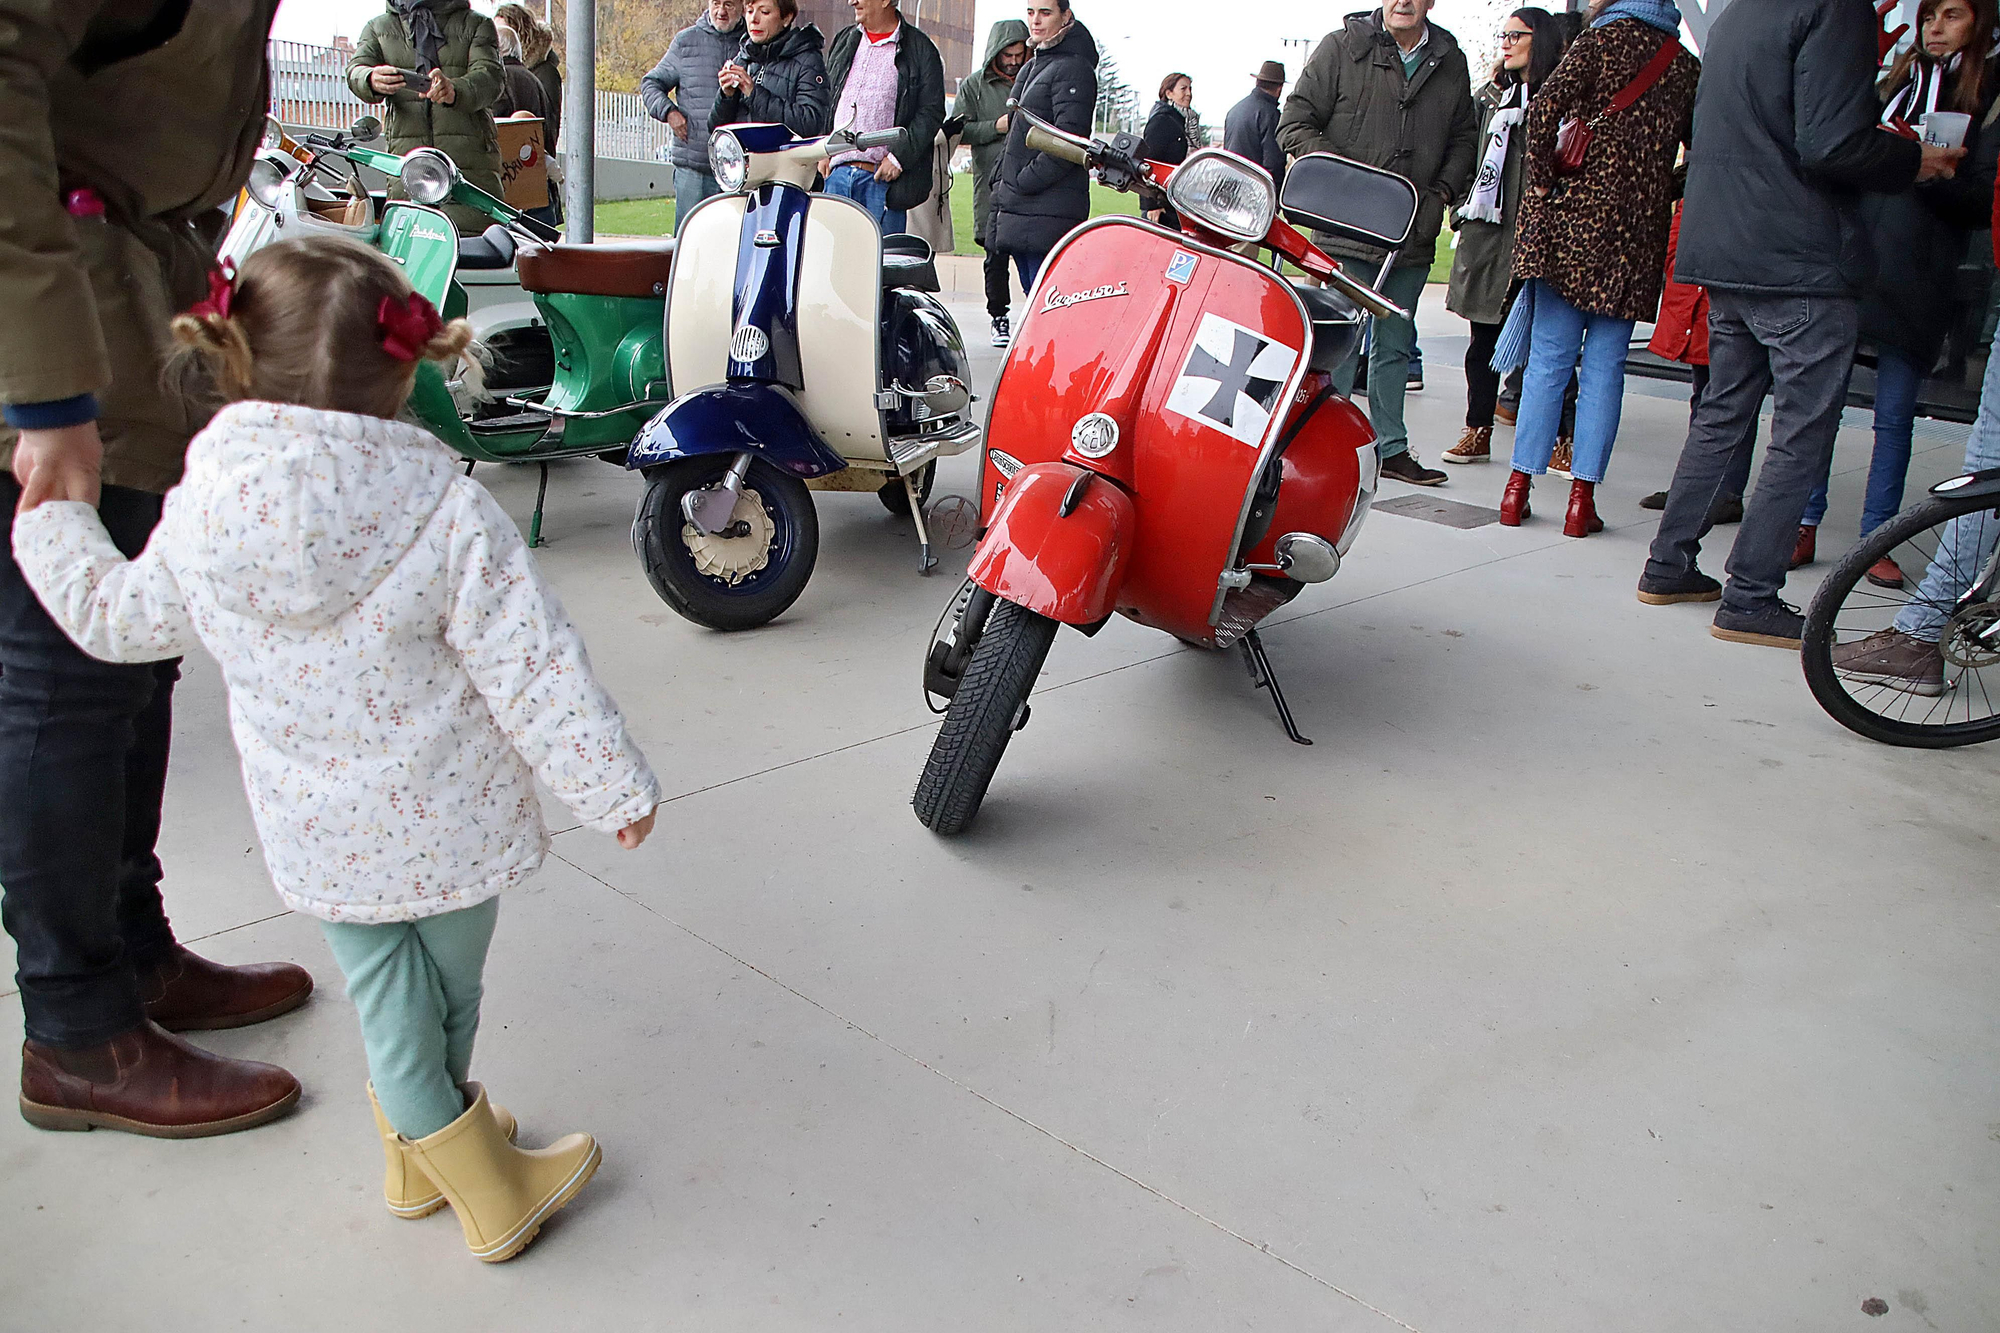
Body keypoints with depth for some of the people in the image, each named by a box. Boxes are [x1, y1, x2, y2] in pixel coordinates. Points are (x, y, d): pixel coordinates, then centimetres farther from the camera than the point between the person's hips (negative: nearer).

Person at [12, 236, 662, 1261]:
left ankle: (428, 1145, 36)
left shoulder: (201, 517, -11)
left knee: (385, 1001, 22)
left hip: (314, 835, 3)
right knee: (451, 988, 21)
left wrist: (46, 508, 25)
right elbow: (535, 674, -19)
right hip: (448, 826, -2)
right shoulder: (448, 513, -23)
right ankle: (444, 1127, 42)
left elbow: (112, 617, 8)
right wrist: (615, 788, -8)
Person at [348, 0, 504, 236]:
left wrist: (455, 91, -27)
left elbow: (489, 76, -3)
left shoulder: (476, 24, 16)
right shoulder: (378, 27, 22)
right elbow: (357, 68, 5)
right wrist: (372, 81, -22)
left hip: (470, 161, -2)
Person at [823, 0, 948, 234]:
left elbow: (932, 112, -5)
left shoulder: (920, 49, 0)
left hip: (883, 176, -5)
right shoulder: (843, 41, 18)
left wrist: (899, 157, -13)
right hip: (837, 172, 5)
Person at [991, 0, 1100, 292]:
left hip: (1050, 211, -9)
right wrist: (1001, 188, 20)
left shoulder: (1074, 68, -7)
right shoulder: (1030, 68, 22)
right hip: (1017, 209, 9)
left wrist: (1024, 182, -16)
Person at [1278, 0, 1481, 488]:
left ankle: (1391, 448, 24)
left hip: (1414, 236, 5)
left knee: (1394, 346, 14)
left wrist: (1443, 191, 3)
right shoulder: (1343, 46, 0)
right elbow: (1294, 124, -3)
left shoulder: (1451, 62, 12)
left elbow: (1464, 138, 21)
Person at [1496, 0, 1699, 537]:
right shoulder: (1687, 66, 11)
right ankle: (1582, 498, 3)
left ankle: (1519, 488, 4)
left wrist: (1542, 184, -6)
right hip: (1636, 230, 2)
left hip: (1572, 215, -2)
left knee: (1548, 359, 2)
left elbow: (1545, 111, -13)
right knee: (1605, 366, 4)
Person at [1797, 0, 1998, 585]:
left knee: (1894, 414, 0)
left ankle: (1876, 538, 8)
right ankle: (1805, 524, 9)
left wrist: (1931, 174, -17)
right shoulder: (1897, 80, 18)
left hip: (1914, 277, -3)